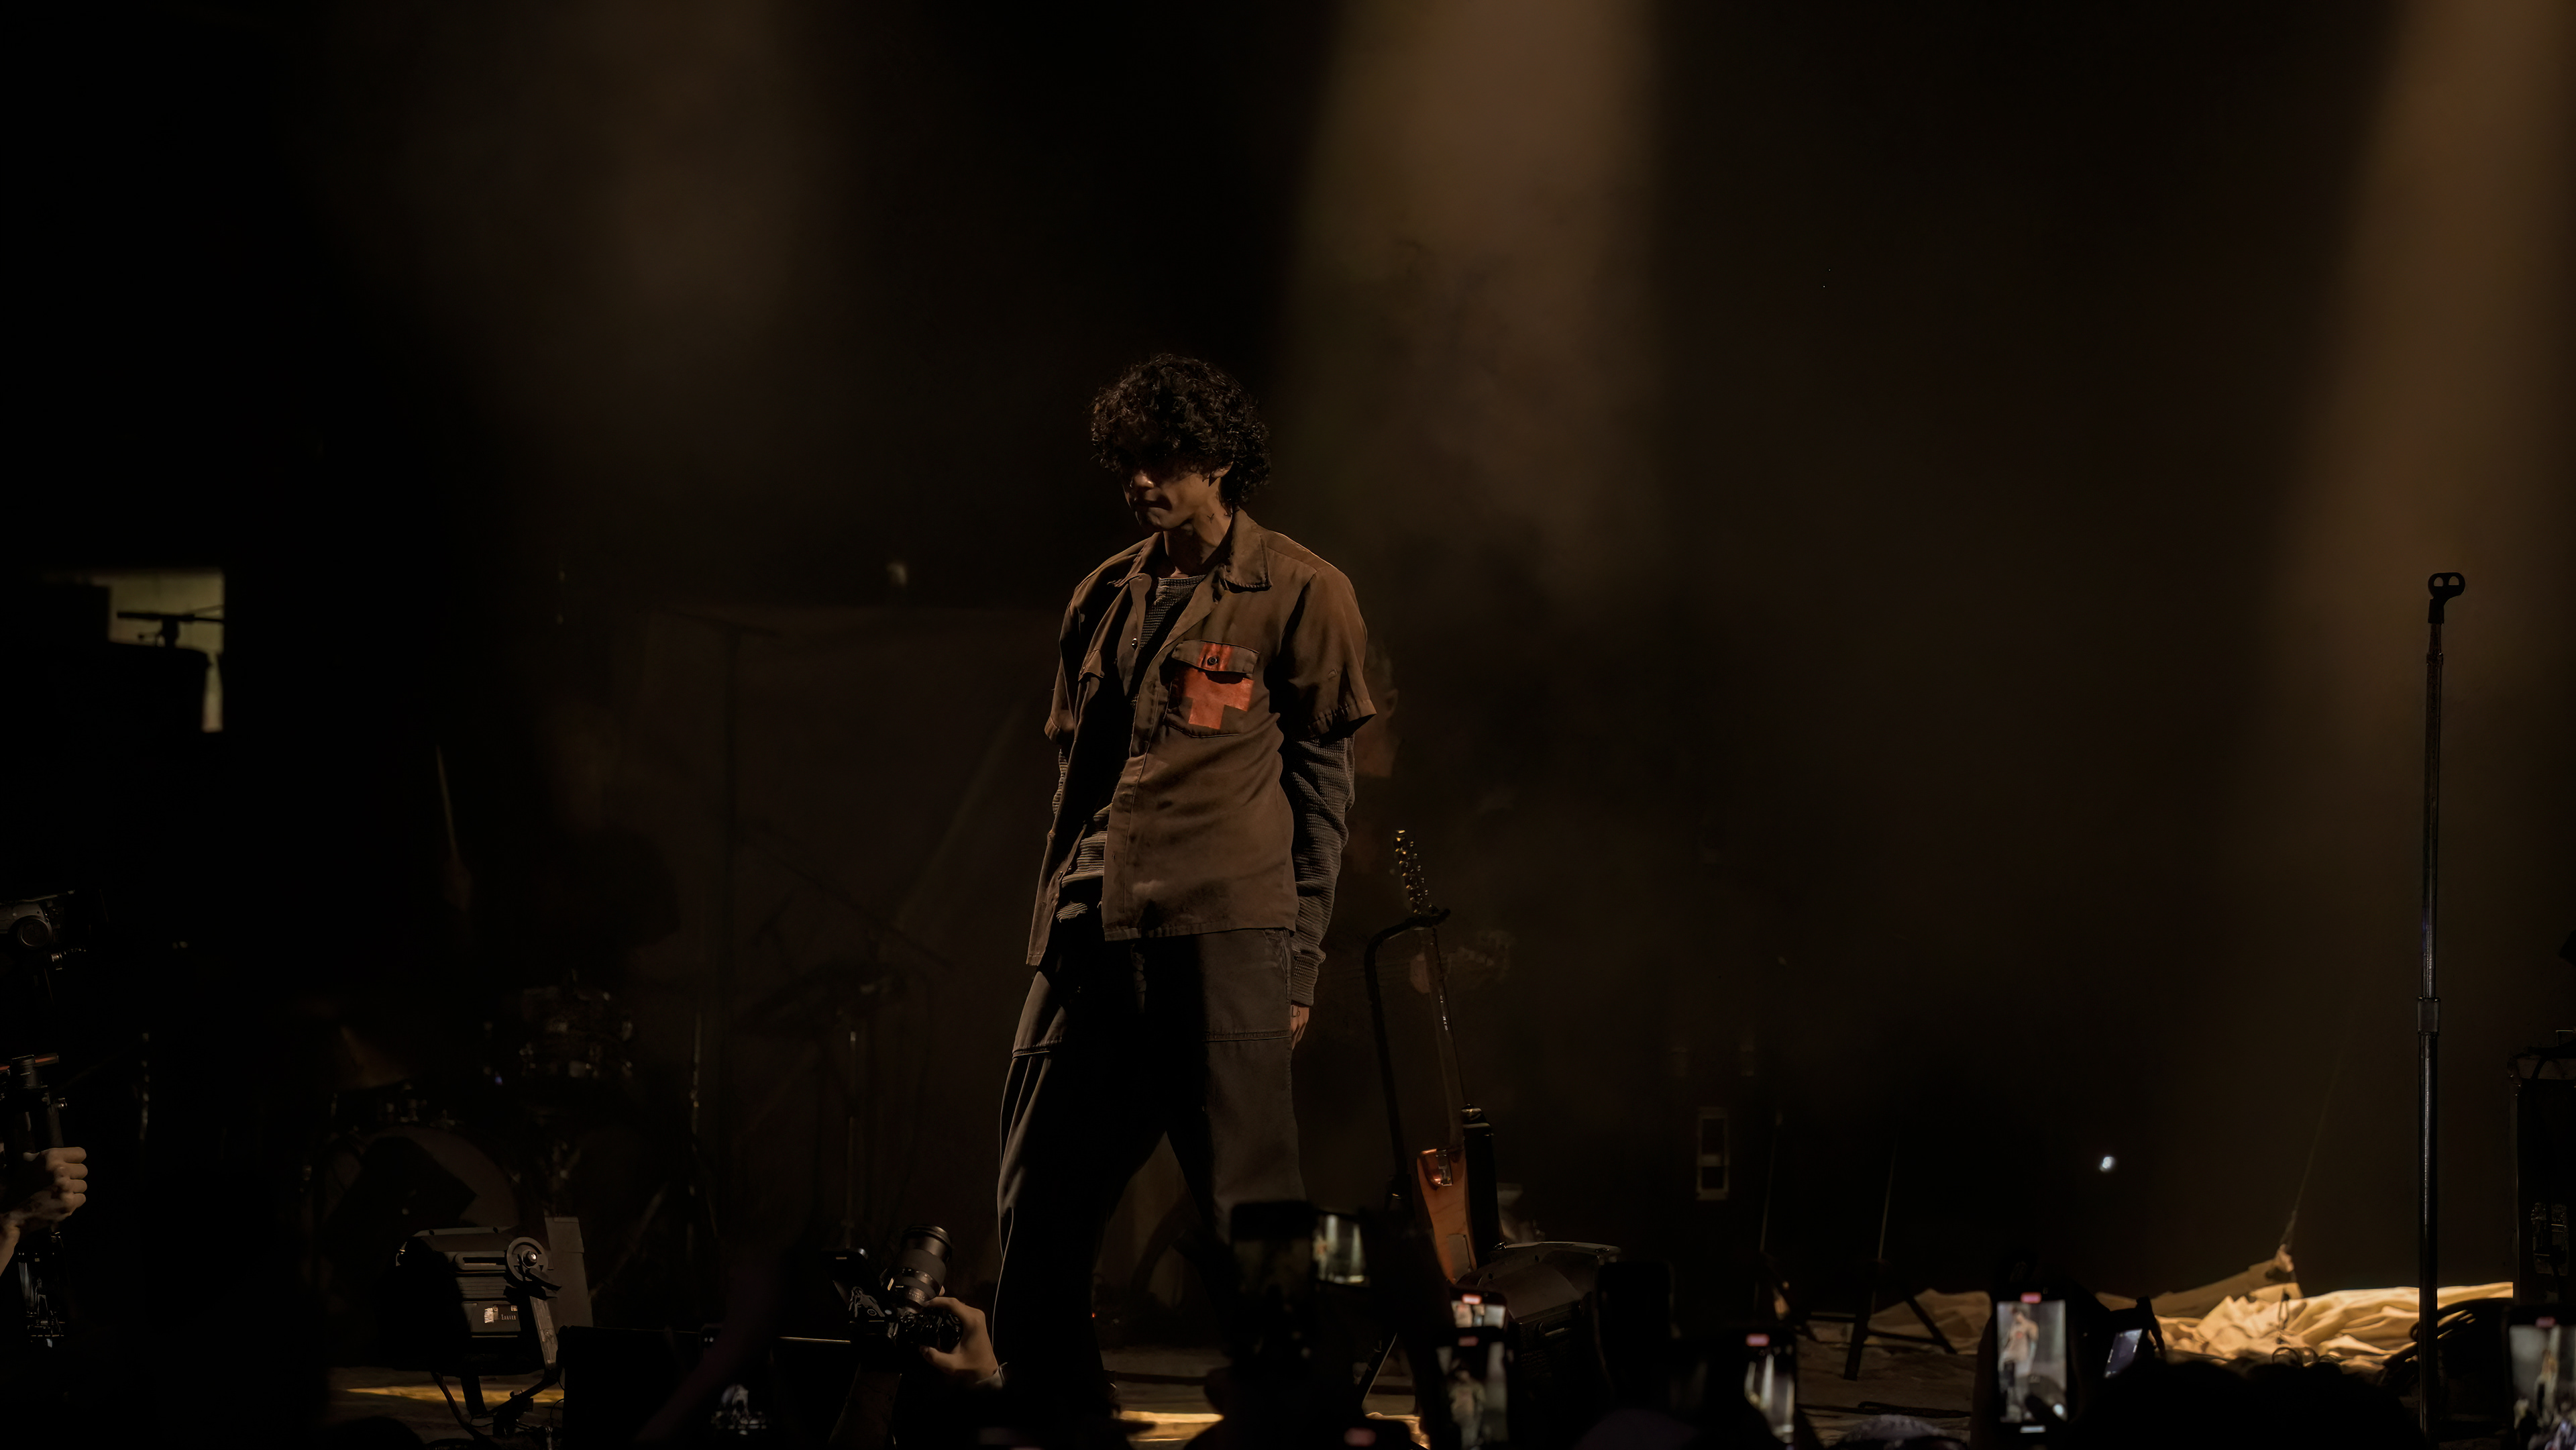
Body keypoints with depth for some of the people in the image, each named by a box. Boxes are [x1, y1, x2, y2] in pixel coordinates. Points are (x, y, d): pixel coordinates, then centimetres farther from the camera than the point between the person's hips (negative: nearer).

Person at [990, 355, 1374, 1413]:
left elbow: (1319, 788, 1)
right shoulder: (1105, 599, 19)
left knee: (1248, 1221, -6)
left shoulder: (1299, 595, 3)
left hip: (1224, 938, -6)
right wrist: (1050, 933, 14)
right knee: (1036, 1221, 3)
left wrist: (1297, 961, -5)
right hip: (1090, 935, 6)